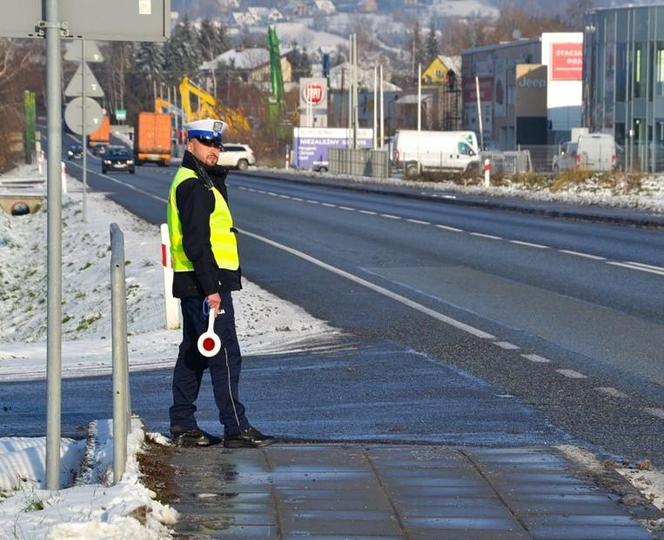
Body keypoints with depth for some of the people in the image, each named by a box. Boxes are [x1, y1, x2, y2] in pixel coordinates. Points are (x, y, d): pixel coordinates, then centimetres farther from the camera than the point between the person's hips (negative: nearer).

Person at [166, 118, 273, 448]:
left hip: (194, 284, 11)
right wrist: (211, 288, -22)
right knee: (225, 356, -9)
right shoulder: (193, 185, -14)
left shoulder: (200, 182, 18)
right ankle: (236, 428, -8)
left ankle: (183, 426, 18)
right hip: (204, 283, -11)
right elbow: (196, 242, -21)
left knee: (193, 355, 14)